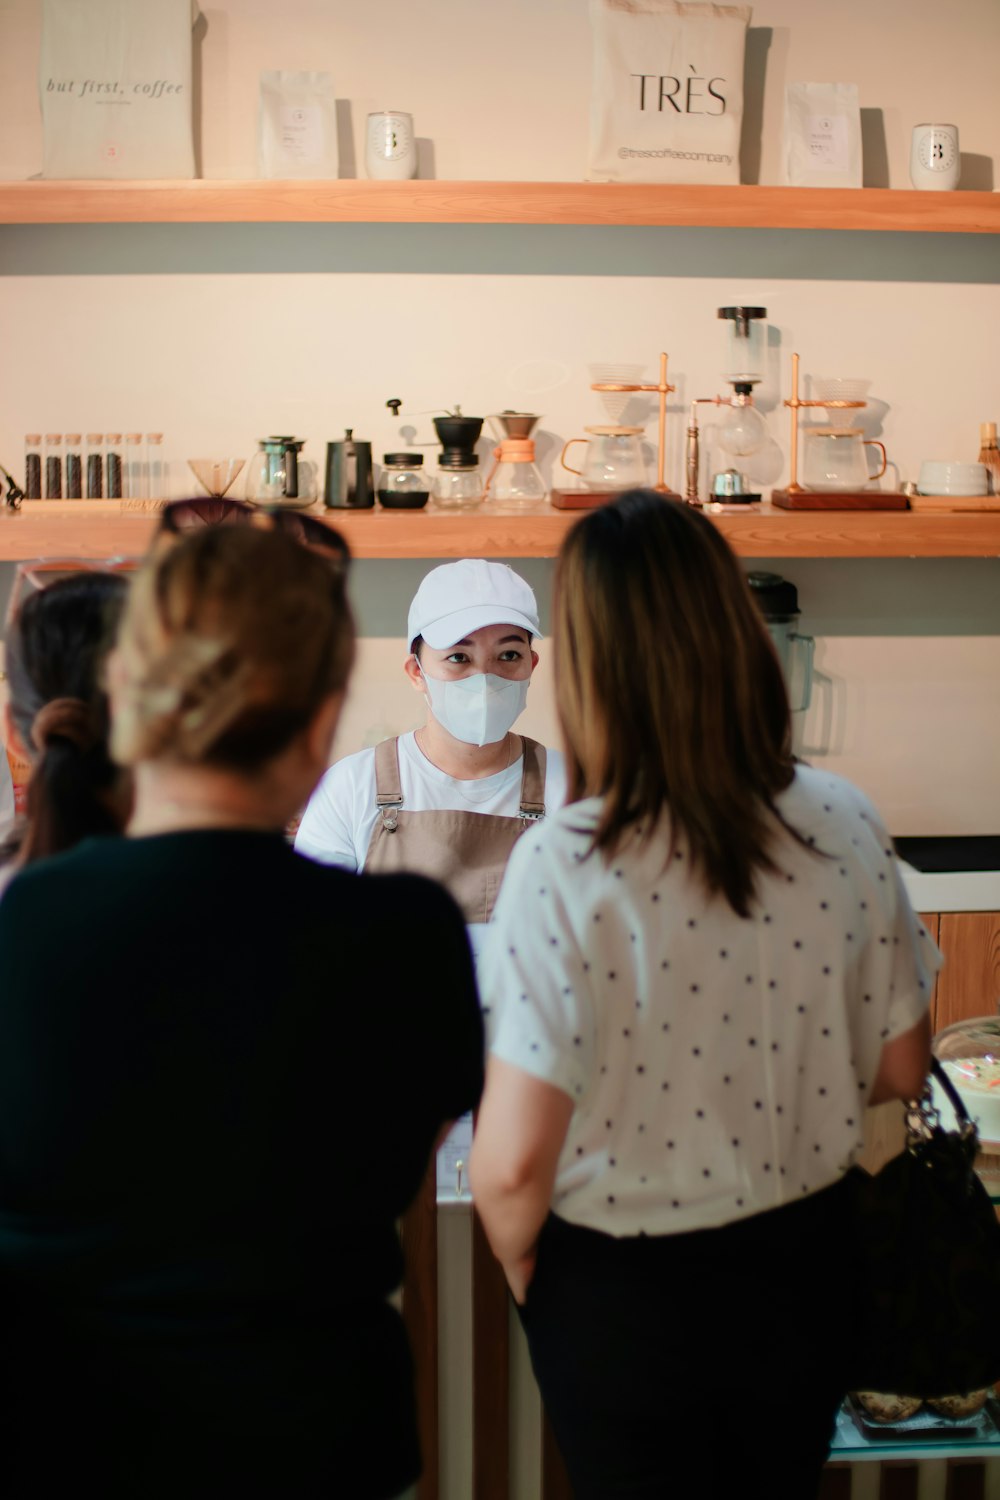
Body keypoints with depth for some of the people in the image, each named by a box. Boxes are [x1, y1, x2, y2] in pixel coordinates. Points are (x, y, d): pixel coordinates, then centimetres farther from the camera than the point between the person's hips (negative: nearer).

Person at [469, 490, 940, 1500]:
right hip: (799, 1271, 3)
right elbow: (898, 1070, -1)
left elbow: (512, 1161, -25)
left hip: (621, 1294, -3)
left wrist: (519, 1266, -3)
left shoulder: (562, 866, -27)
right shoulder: (844, 827, -14)